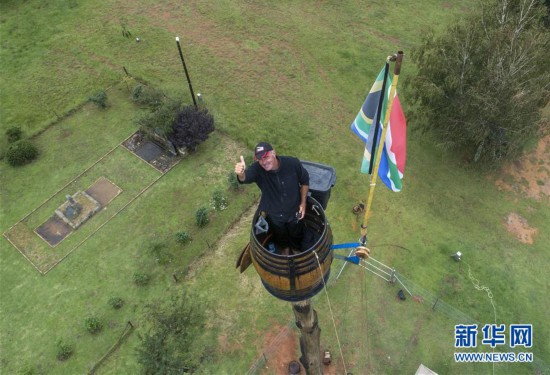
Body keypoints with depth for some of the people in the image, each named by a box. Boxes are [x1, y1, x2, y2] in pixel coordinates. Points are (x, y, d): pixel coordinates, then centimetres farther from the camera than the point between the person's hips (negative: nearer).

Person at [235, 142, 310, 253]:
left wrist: (303, 203, -9)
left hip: (294, 211, 0)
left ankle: (298, 252, 62)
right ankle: (285, 248, 66)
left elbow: (305, 181, -10)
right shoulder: (257, 168, -31)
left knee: (297, 235, 27)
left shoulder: (293, 163, -28)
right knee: (280, 237, 30)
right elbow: (245, 178, -52)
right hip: (274, 214, 1)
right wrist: (241, 174, -76)